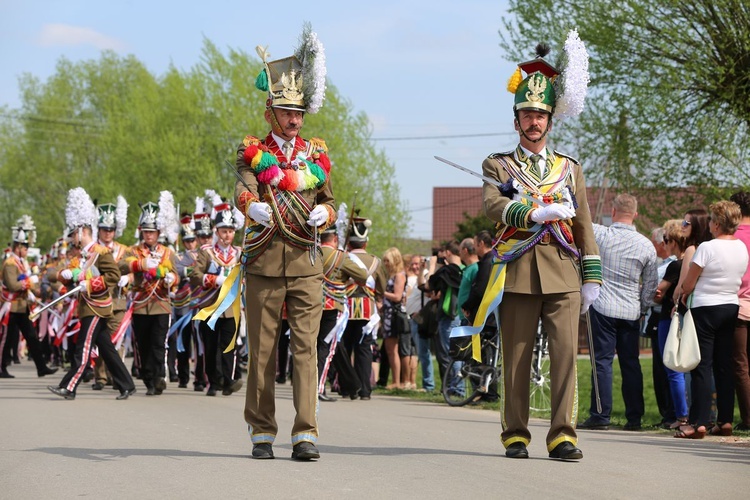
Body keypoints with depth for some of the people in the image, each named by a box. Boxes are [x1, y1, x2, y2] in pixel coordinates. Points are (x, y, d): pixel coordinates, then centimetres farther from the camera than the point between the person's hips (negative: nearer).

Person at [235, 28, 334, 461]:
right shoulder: (253, 152, 4)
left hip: (307, 262, 2)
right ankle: (263, 434, 12)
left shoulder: (316, 154, 15)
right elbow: (243, 190, -14)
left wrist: (323, 213, -7)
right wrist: (253, 207, -37)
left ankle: (306, 435, -9)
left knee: (306, 347, -7)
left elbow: (330, 200, 17)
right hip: (264, 262, -2)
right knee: (262, 351, 3)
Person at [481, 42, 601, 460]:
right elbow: (493, 205, -9)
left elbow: (584, 226, 16)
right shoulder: (498, 166, 11)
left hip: (563, 274, 1)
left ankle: (562, 435, -8)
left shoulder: (570, 168, 18)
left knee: (566, 353, -9)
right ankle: (516, 436, 9)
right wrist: (537, 213, -22)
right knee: (517, 358, 1)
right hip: (519, 272, -1)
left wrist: (592, 278, 9)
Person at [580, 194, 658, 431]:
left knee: (603, 361, -3)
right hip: (631, 312, 3)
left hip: (603, 308, -3)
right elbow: (651, 285, 8)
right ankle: (634, 418, 9)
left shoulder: (600, 234, -7)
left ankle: (600, 416, -6)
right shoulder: (647, 246, 2)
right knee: (631, 363, 7)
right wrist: (642, 310, 20)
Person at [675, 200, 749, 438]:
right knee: (724, 366, 10)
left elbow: (688, 283, -9)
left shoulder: (707, 248, -15)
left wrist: (681, 296, 13)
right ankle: (725, 421, 11)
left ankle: (699, 422, -10)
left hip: (706, 308, -6)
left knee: (702, 367, -5)